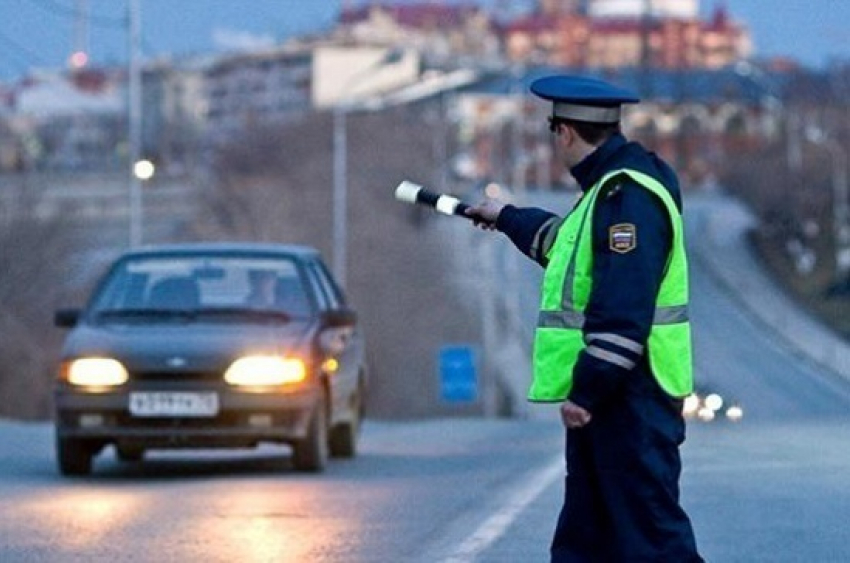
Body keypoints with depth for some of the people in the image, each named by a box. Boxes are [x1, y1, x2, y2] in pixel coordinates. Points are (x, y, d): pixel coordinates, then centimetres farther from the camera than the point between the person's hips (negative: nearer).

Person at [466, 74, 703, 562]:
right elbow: (567, 243, 39)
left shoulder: (628, 196, -18)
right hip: (606, 394, 11)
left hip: (631, 396, -11)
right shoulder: (608, 188, 16)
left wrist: (587, 389, -25)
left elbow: (623, 310, -26)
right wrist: (508, 219, 53)